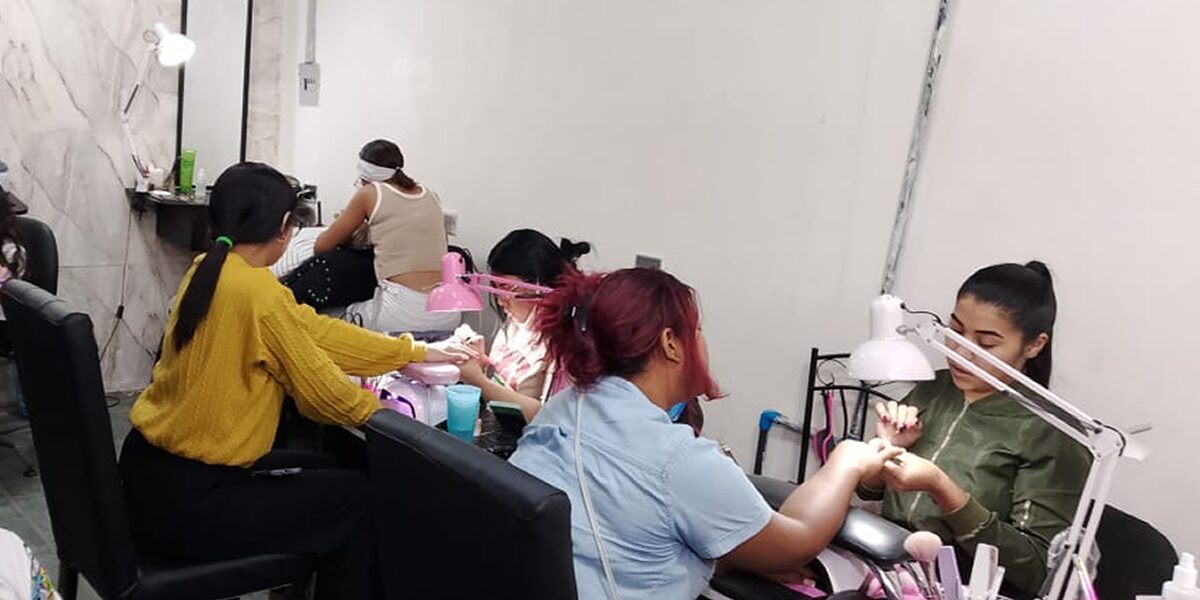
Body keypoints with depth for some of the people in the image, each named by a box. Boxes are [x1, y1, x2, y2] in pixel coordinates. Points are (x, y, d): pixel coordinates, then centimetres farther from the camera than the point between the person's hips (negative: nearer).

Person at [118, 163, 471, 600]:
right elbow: (322, 391, -14)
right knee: (357, 497, 5)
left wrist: (417, 352, 10)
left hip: (154, 471, 9)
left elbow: (313, 331, 6)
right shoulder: (256, 290, -24)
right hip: (183, 501, -9)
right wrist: (378, 406, 7)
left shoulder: (209, 271, 3)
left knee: (319, 471, 24)